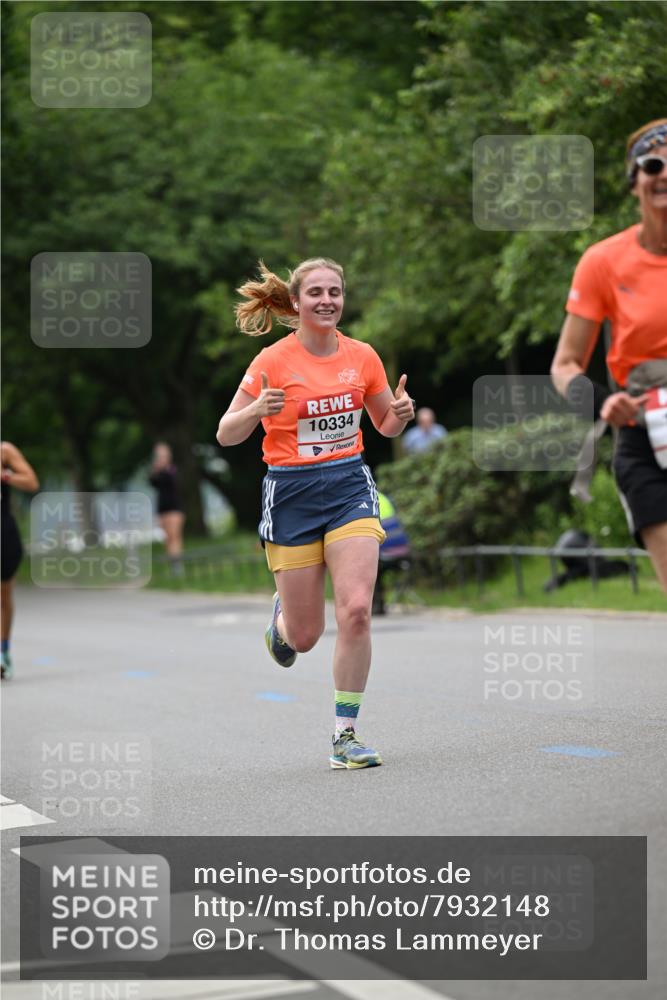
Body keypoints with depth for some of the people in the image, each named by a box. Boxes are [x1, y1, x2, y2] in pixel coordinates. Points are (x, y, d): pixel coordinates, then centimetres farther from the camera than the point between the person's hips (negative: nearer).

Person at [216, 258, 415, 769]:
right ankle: (282, 615, 42)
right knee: (305, 636, 2)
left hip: (350, 486, 2)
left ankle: (346, 734, -5)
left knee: (356, 610, -16)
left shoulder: (362, 356, 2)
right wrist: (256, 410, -26)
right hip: (292, 494, -2)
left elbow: (386, 425, 16)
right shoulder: (273, 361, -8)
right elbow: (226, 435, -6)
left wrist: (401, 412, -7)